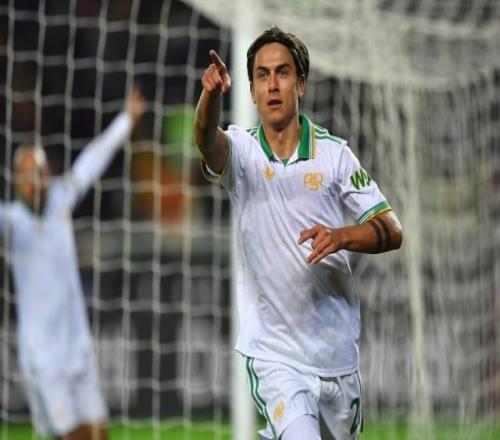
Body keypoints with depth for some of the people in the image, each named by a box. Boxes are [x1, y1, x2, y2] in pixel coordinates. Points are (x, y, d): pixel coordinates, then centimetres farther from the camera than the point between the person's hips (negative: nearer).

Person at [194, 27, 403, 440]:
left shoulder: (335, 153, 1)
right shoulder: (240, 149, -1)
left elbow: (392, 230, -1)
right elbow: (208, 138, -25)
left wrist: (343, 236, -21)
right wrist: (212, 94, -46)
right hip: (273, 354, -3)